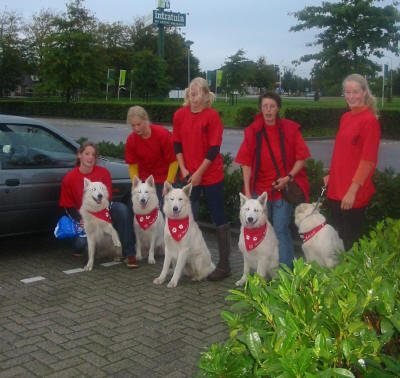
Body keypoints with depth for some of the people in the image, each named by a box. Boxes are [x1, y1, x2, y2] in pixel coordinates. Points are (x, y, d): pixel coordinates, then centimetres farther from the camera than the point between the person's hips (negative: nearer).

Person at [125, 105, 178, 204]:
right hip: (144, 180, 3)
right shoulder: (131, 140, -8)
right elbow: (132, 165, 0)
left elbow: (173, 161, -11)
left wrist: (168, 183, -13)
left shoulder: (163, 134, -17)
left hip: (163, 180, -3)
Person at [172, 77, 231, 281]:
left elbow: (214, 148, -11)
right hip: (189, 176, 5)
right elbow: (177, 144, 9)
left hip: (211, 175, -4)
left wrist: (199, 173, -13)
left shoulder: (212, 115, -9)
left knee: (219, 218, 2)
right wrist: (183, 169, -1)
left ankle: (224, 264, 9)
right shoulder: (180, 114, 4)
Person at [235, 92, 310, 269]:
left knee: (281, 229, -5)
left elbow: (301, 158, -2)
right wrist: (247, 191, -6)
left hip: (284, 187, -2)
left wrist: (289, 177, -15)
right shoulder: (252, 130, 1)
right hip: (260, 188, 3)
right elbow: (246, 162, -1)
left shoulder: (290, 128, -4)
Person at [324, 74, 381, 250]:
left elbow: (368, 160, -16)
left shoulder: (369, 120, -13)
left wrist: (353, 190, -18)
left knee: (351, 237, 5)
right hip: (336, 188, 7)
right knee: (338, 235, 18)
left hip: (353, 191, -7)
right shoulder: (345, 117, 10)